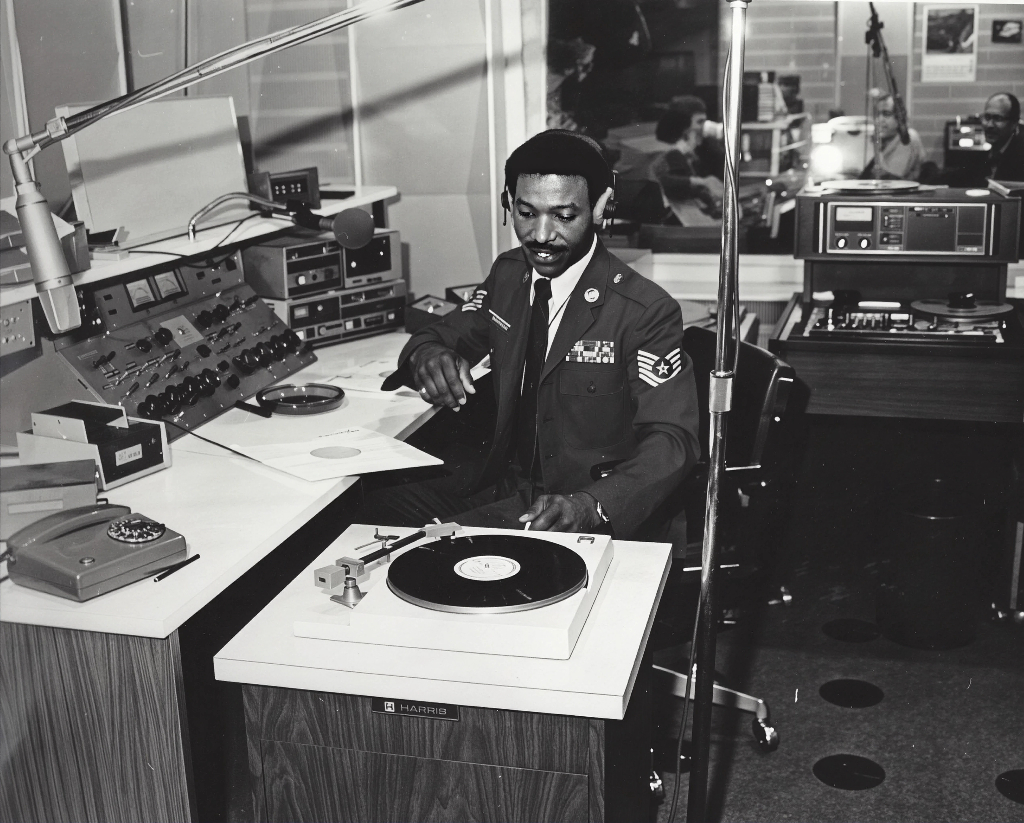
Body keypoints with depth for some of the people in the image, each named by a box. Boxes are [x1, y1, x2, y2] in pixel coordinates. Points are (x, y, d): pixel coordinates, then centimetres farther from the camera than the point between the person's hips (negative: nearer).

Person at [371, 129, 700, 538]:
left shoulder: (646, 310, -15)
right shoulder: (507, 274, 5)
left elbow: (670, 440, -19)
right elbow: (434, 338, 13)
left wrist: (587, 507, -37)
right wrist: (428, 356, -15)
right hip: (499, 484, 6)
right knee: (376, 506, -14)